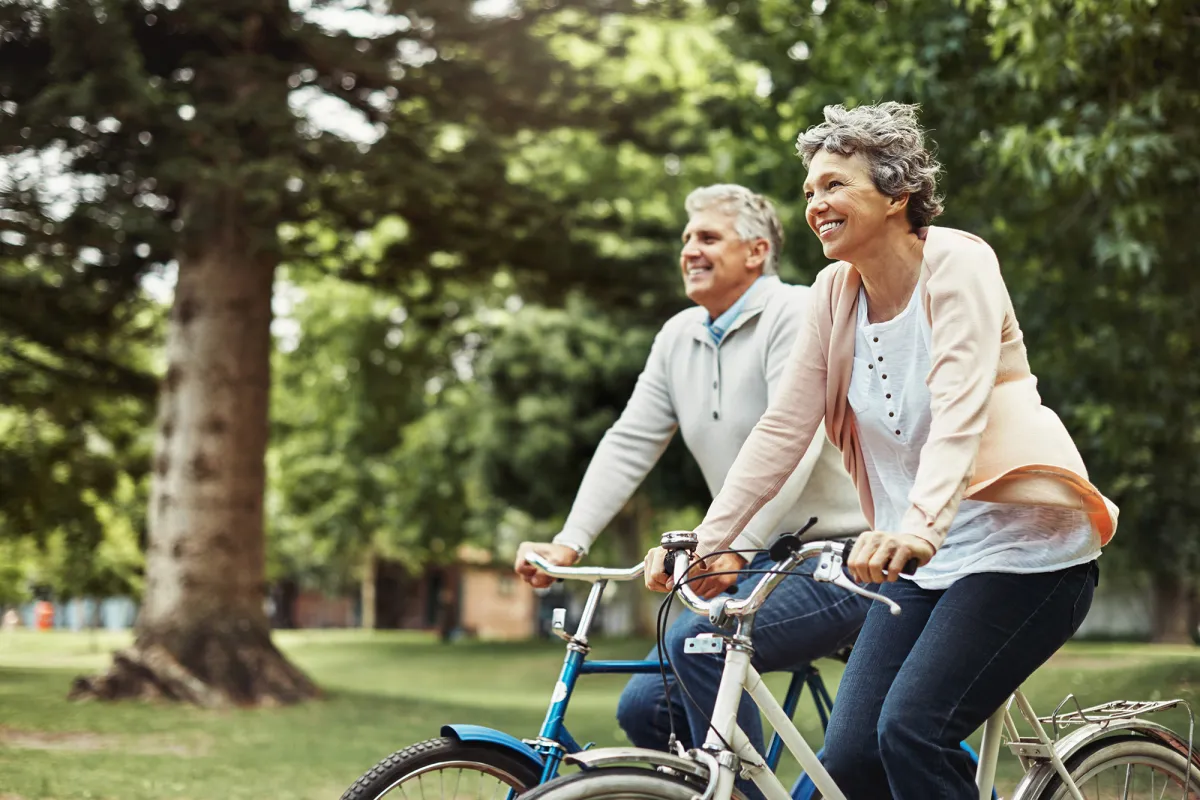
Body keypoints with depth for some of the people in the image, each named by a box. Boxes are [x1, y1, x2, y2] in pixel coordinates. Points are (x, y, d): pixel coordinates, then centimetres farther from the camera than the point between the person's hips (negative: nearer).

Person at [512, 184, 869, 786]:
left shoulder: (796, 314, -12)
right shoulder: (679, 337, 11)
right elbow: (629, 444, 7)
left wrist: (735, 548, -35)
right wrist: (569, 543, -5)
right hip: (755, 566, 8)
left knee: (696, 644, -28)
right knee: (645, 707, -1)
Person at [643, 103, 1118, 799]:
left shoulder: (958, 264, -12)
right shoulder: (837, 292, 6)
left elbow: (960, 412, -26)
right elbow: (783, 430, 4)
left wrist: (919, 524, -43)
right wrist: (704, 541, -6)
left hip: (1021, 547, -6)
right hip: (927, 565, 6)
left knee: (910, 730, -21)